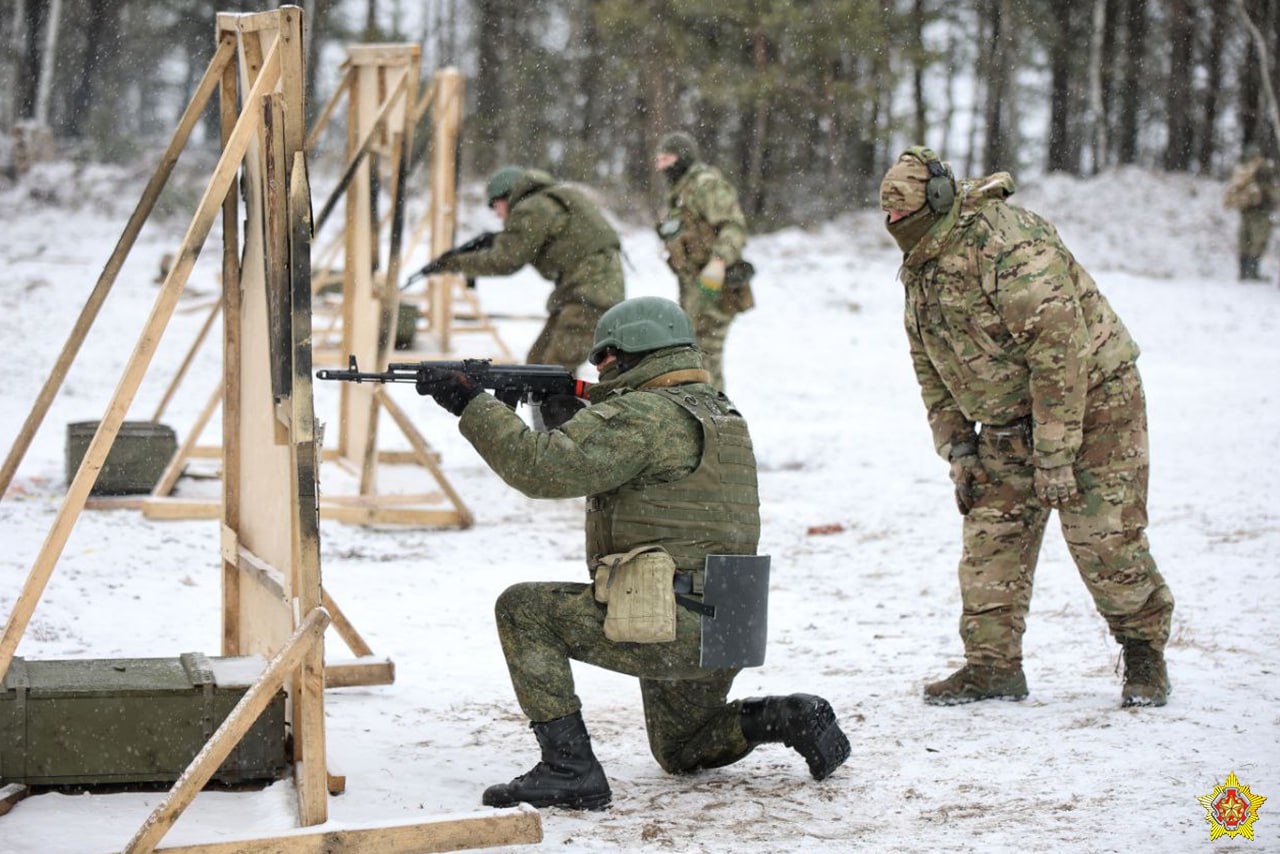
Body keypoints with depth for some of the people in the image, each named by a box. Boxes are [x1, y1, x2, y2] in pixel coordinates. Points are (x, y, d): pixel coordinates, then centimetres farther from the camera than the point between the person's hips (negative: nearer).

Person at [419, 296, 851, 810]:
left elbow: (542, 469, -20)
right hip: (724, 632, 10)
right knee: (682, 753, 29)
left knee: (523, 610, -1)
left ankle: (569, 768, -6)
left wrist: (472, 406, -10)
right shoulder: (718, 412, 17)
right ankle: (788, 718, 6)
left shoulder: (643, 416, -13)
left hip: (666, 625, -10)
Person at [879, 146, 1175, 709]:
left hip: (1091, 398, -8)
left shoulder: (1009, 245, -26)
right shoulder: (919, 267, 3)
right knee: (991, 537, -1)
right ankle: (992, 664, 5)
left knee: (1104, 537, -8)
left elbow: (1059, 349, -28)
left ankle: (1145, 652, 10)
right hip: (1009, 420, 8)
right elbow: (930, 367, 14)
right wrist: (956, 445, 6)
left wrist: (1055, 456, -27)